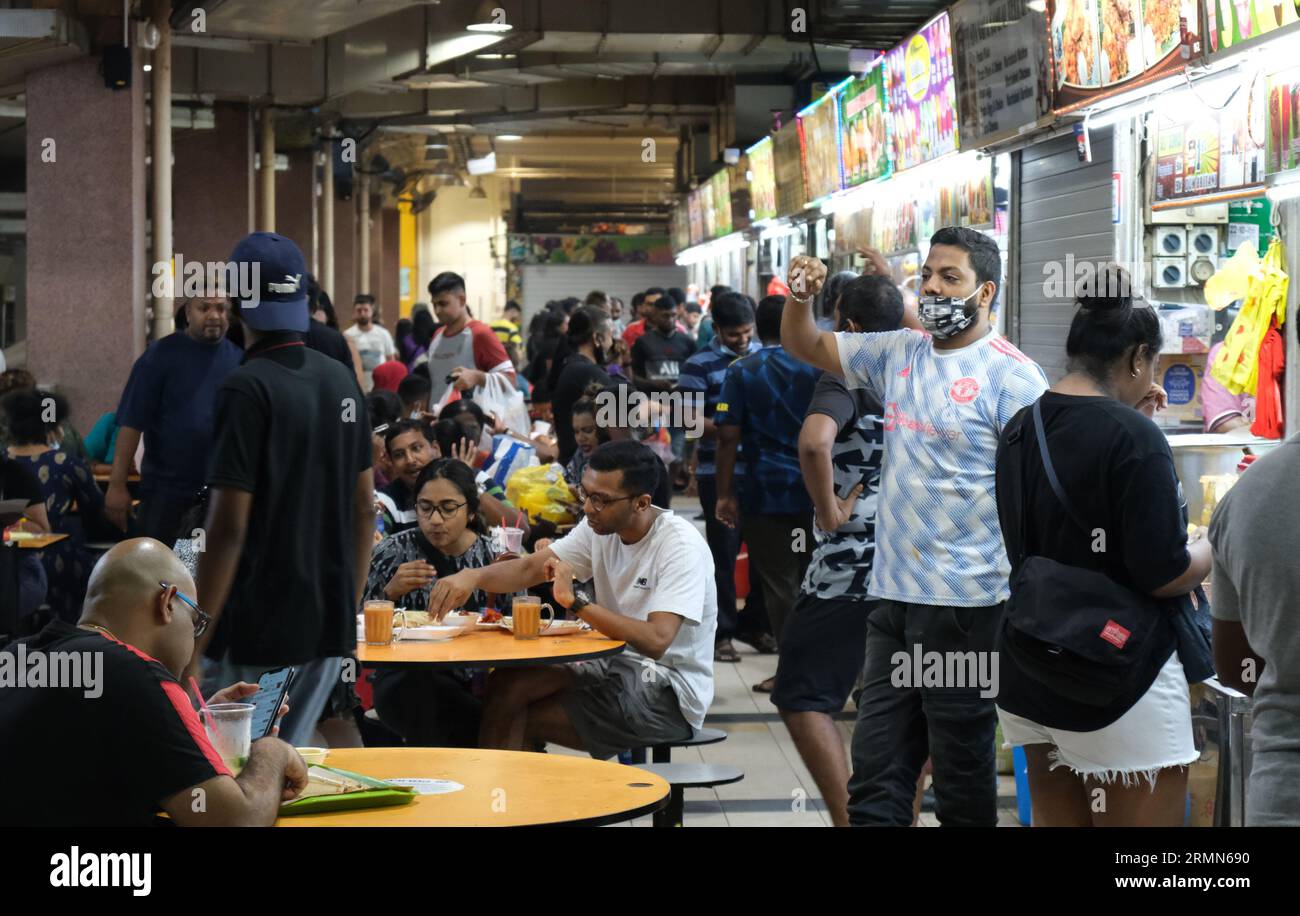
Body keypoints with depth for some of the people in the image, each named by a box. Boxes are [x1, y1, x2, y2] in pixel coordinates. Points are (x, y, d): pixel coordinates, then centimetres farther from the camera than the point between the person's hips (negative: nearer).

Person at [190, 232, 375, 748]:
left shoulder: (248, 390, -14)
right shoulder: (341, 381, 7)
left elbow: (229, 528, -18)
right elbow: (365, 508, 13)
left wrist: (193, 648, -14)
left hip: (256, 633, -7)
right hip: (329, 627, 7)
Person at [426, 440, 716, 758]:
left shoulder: (680, 545, -21)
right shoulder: (600, 527, 3)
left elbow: (656, 640, -32)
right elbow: (529, 568, -4)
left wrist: (575, 600, -33)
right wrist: (472, 576, -24)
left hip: (669, 693, -7)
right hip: (616, 666, 7)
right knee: (506, 687, -13)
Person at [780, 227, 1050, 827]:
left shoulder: (1012, 376, -9)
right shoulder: (898, 354, 11)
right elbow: (805, 346, 21)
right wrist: (801, 298, -1)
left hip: (963, 603, -6)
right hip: (894, 595, 7)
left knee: (963, 778, 5)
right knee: (876, 775, 9)